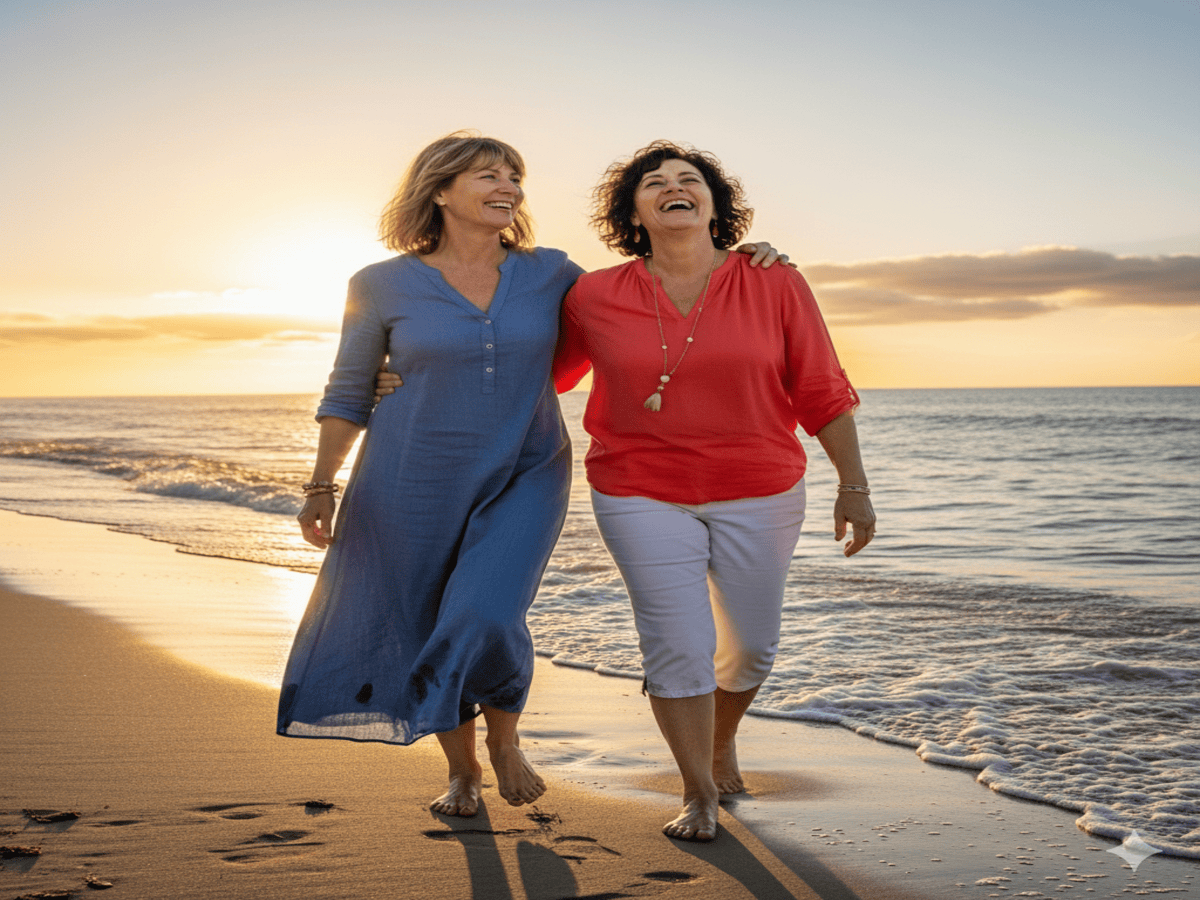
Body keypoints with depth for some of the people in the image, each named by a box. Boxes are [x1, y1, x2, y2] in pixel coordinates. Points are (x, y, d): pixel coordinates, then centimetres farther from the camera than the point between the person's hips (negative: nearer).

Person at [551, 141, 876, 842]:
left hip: (758, 495, 1)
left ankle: (722, 741, 42)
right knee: (677, 644, -5)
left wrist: (854, 486, -5)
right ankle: (699, 794, 14)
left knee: (751, 643, 12)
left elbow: (823, 393, -3)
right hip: (643, 496, -1)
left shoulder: (776, 286, -8)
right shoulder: (594, 298, -6)